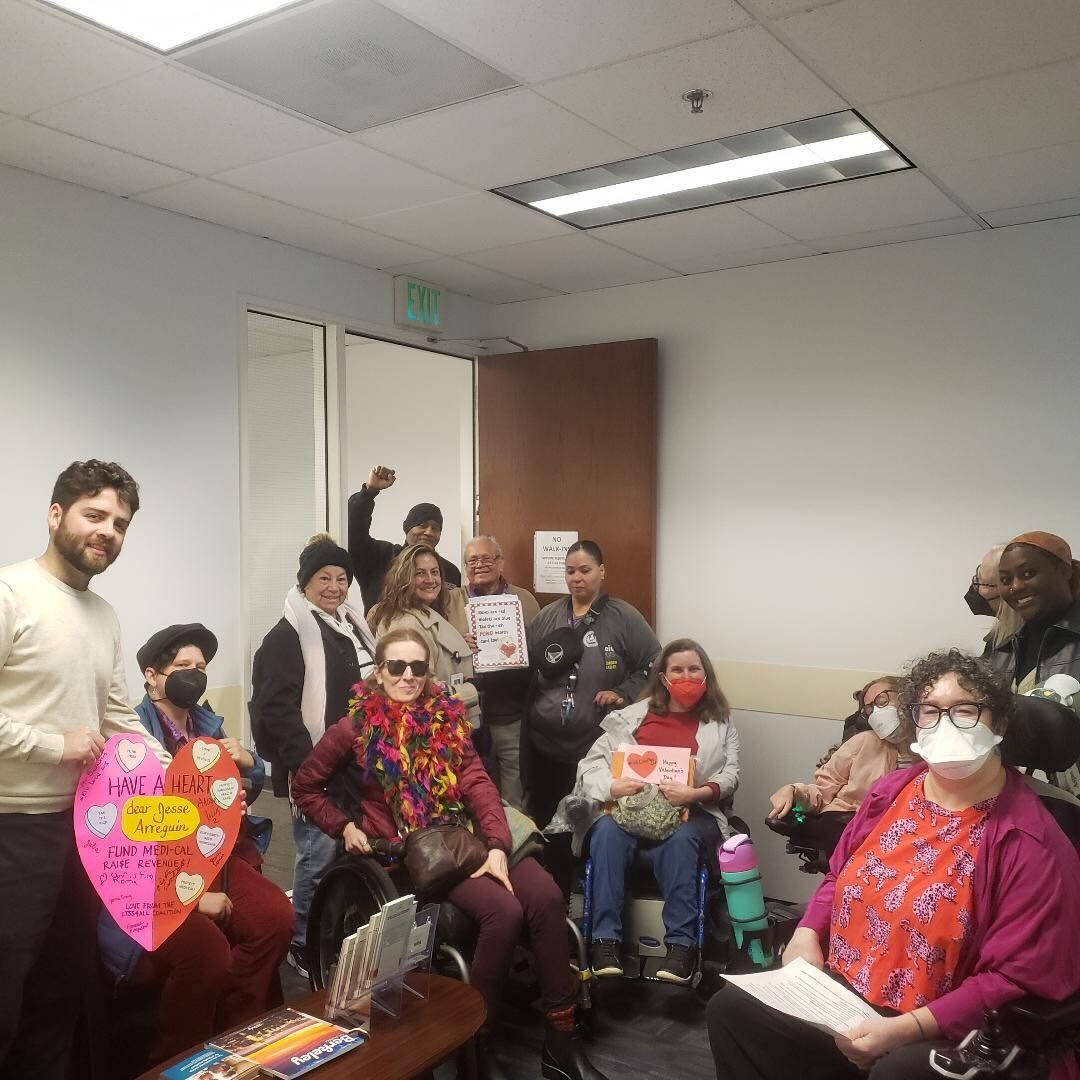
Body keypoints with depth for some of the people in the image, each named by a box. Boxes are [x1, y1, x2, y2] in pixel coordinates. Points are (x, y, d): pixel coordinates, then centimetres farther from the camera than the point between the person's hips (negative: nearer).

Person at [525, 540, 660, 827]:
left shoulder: (624, 617, 0)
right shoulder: (546, 617, 11)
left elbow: (654, 665, 0)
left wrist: (623, 694, -10)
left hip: (600, 746, -3)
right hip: (544, 744, 3)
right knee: (546, 822, 10)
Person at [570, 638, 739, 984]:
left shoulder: (720, 723, 17)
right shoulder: (632, 715, 17)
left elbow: (730, 776, 4)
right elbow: (591, 763, 11)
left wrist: (694, 793, -17)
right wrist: (611, 786, -12)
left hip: (691, 812, -1)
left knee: (679, 841, -36)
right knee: (608, 833, -32)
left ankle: (681, 943, -33)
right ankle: (606, 940, -32)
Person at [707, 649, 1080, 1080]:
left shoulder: (1029, 842, -14)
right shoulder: (891, 791, 5)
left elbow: (1016, 980, -17)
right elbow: (840, 878, 18)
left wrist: (903, 1030, -22)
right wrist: (807, 933, -1)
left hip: (942, 1037, -6)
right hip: (840, 998, 6)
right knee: (732, 1008, -4)